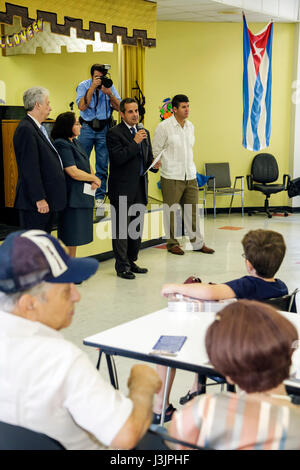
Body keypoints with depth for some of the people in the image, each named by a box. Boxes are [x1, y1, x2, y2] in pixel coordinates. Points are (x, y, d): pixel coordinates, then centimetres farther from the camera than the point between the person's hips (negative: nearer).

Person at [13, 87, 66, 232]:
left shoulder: (38, 128, 17)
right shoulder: (26, 129, -15)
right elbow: (30, 168, -21)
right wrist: (40, 199, -22)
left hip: (48, 199, 10)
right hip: (36, 204, -10)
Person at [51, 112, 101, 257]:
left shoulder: (75, 142, 14)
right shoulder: (62, 145, -15)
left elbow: (87, 165, 17)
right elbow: (73, 172, -20)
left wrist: (93, 181, -4)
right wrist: (95, 179, -6)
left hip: (83, 196, 9)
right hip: (72, 197, -9)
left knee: (76, 237, 15)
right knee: (70, 238, -4)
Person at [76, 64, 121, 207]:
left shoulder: (110, 86, 4)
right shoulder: (83, 86, 0)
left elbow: (118, 107, -3)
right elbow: (82, 106, -15)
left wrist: (108, 92, -16)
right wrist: (93, 88, -18)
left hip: (104, 129, 1)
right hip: (87, 127, -1)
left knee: (102, 165, 3)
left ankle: (99, 196, 11)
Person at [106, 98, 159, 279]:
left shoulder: (144, 133, 16)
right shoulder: (115, 133, -7)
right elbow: (117, 158, -18)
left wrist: (154, 164, -1)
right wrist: (135, 142, -19)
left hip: (140, 187, 7)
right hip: (122, 189, -7)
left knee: (137, 228, 12)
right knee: (121, 229, -2)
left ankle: (132, 261, 23)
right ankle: (122, 266, 5)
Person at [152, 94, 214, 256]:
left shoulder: (190, 126, 11)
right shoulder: (164, 127, -8)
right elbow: (155, 151, -3)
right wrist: (168, 166, 0)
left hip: (190, 176, 5)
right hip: (171, 177, -5)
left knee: (192, 210, 8)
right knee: (171, 211, 2)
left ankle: (197, 243, 16)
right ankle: (172, 243, 15)